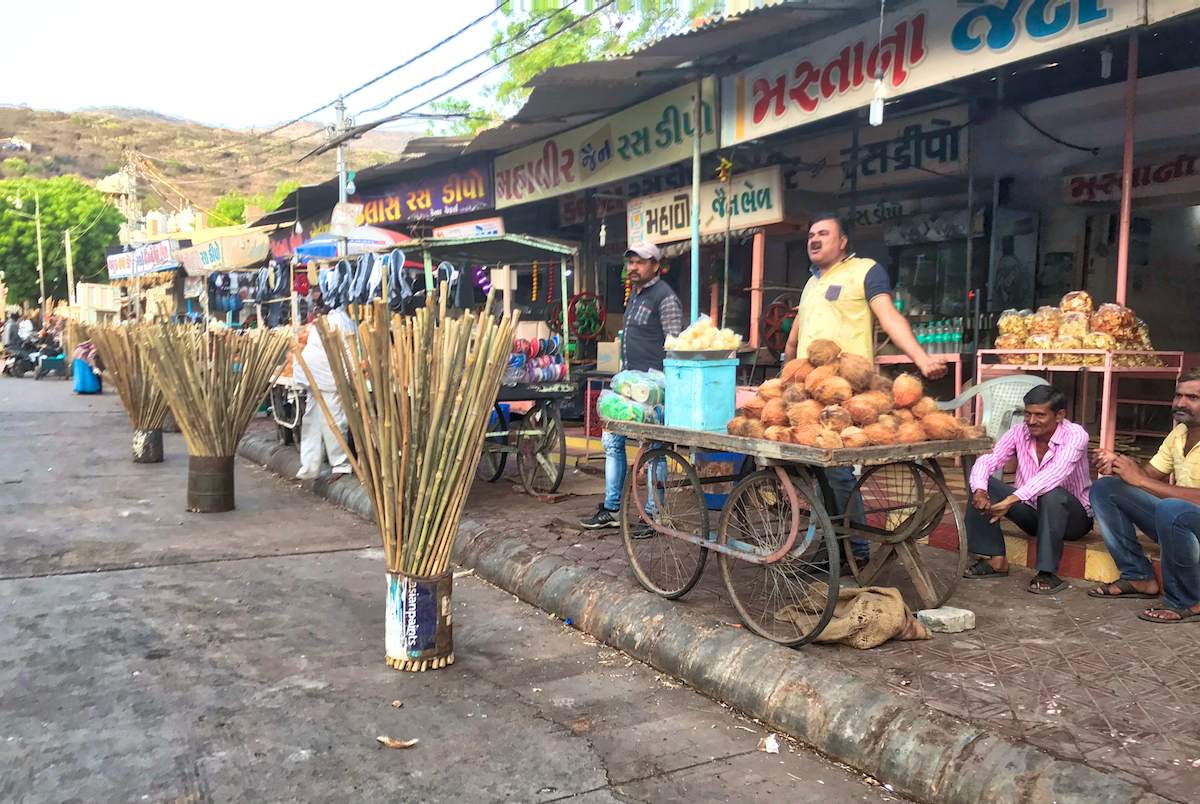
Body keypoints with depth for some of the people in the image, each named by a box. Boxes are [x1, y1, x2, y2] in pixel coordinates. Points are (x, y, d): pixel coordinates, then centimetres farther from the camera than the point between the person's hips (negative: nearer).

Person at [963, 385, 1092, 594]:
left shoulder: (1075, 436, -21)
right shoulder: (1019, 432, -6)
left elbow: (1054, 475, -38)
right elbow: (986, 461, -15)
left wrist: (1011, 500, -49)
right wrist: (979, 491, -37)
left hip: (1073, 516, -5)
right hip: (1031, 511, 5)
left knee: (1052, 494, -38)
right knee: (982, 485, -15)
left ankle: (1048, 573, -29)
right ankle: (996, 560, -11)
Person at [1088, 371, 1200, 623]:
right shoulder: (1179, 433, 6)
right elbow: (1151, 474, 8)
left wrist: (1140, 479, -29)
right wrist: (1117, 464, -13)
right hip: (1176, 520, 8)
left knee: (1170, 509, -40)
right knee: (1104, 489, -2)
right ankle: (1140, 577, 1)